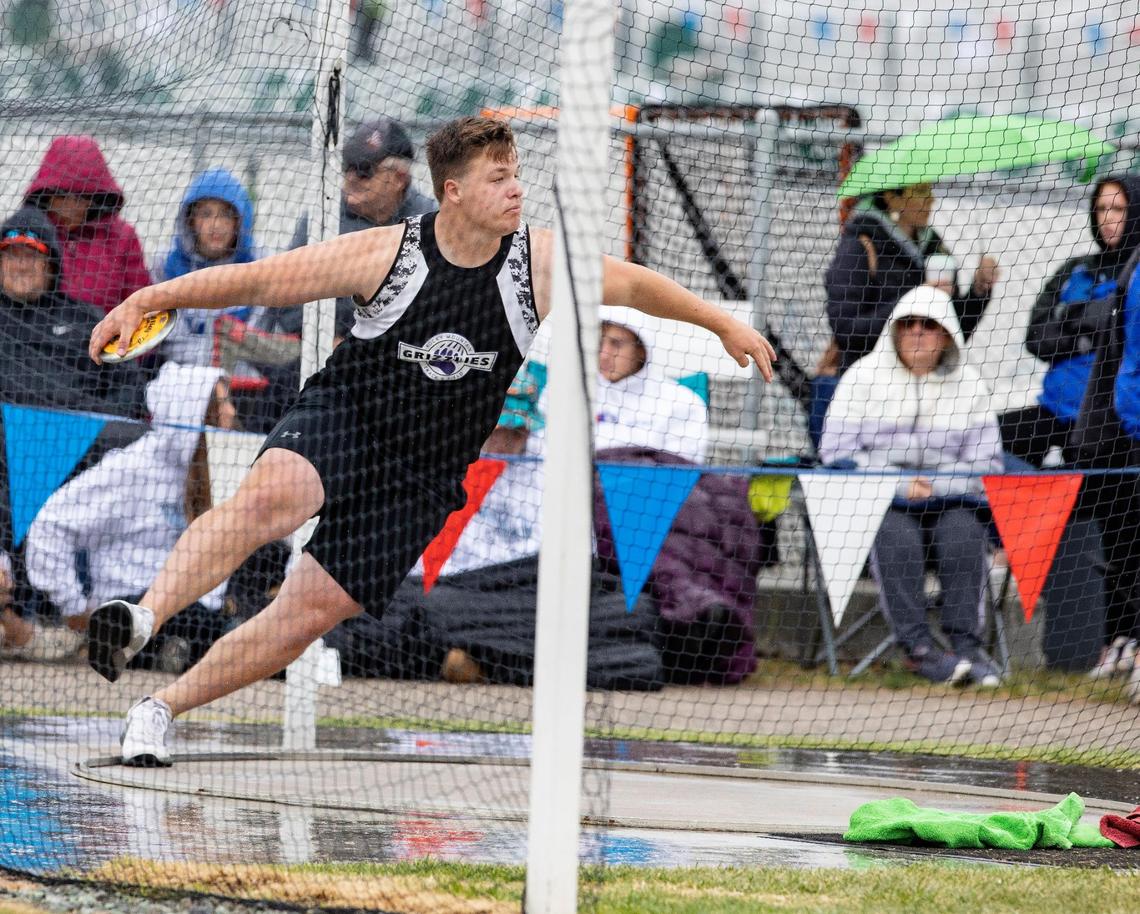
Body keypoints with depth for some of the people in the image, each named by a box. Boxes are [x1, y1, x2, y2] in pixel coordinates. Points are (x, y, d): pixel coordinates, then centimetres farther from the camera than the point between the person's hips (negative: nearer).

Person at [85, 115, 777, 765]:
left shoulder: (542, 261, -8)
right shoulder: (384, 255, -14)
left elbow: (632, 283, 9)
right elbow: (259, 281, -11)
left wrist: (725, 324, 15)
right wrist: (146, 300, -16)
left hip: (421, 475, 3)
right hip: (342, 417, -3)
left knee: (312, 612, -5)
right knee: (270, 497, -36)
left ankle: (160, 709, 5)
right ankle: (144, 617, -43)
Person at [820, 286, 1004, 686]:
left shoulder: (969, 385, 12)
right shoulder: (865, 376, 8)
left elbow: (986, 464, 8)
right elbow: (837, 451, 0)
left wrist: (934, 486, -11)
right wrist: (898, 485, -13)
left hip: (946, 501, 1)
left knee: (963, 534, -31)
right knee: (896, 536, -34)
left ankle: (966, 644, -32)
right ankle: (918, 646, -36)